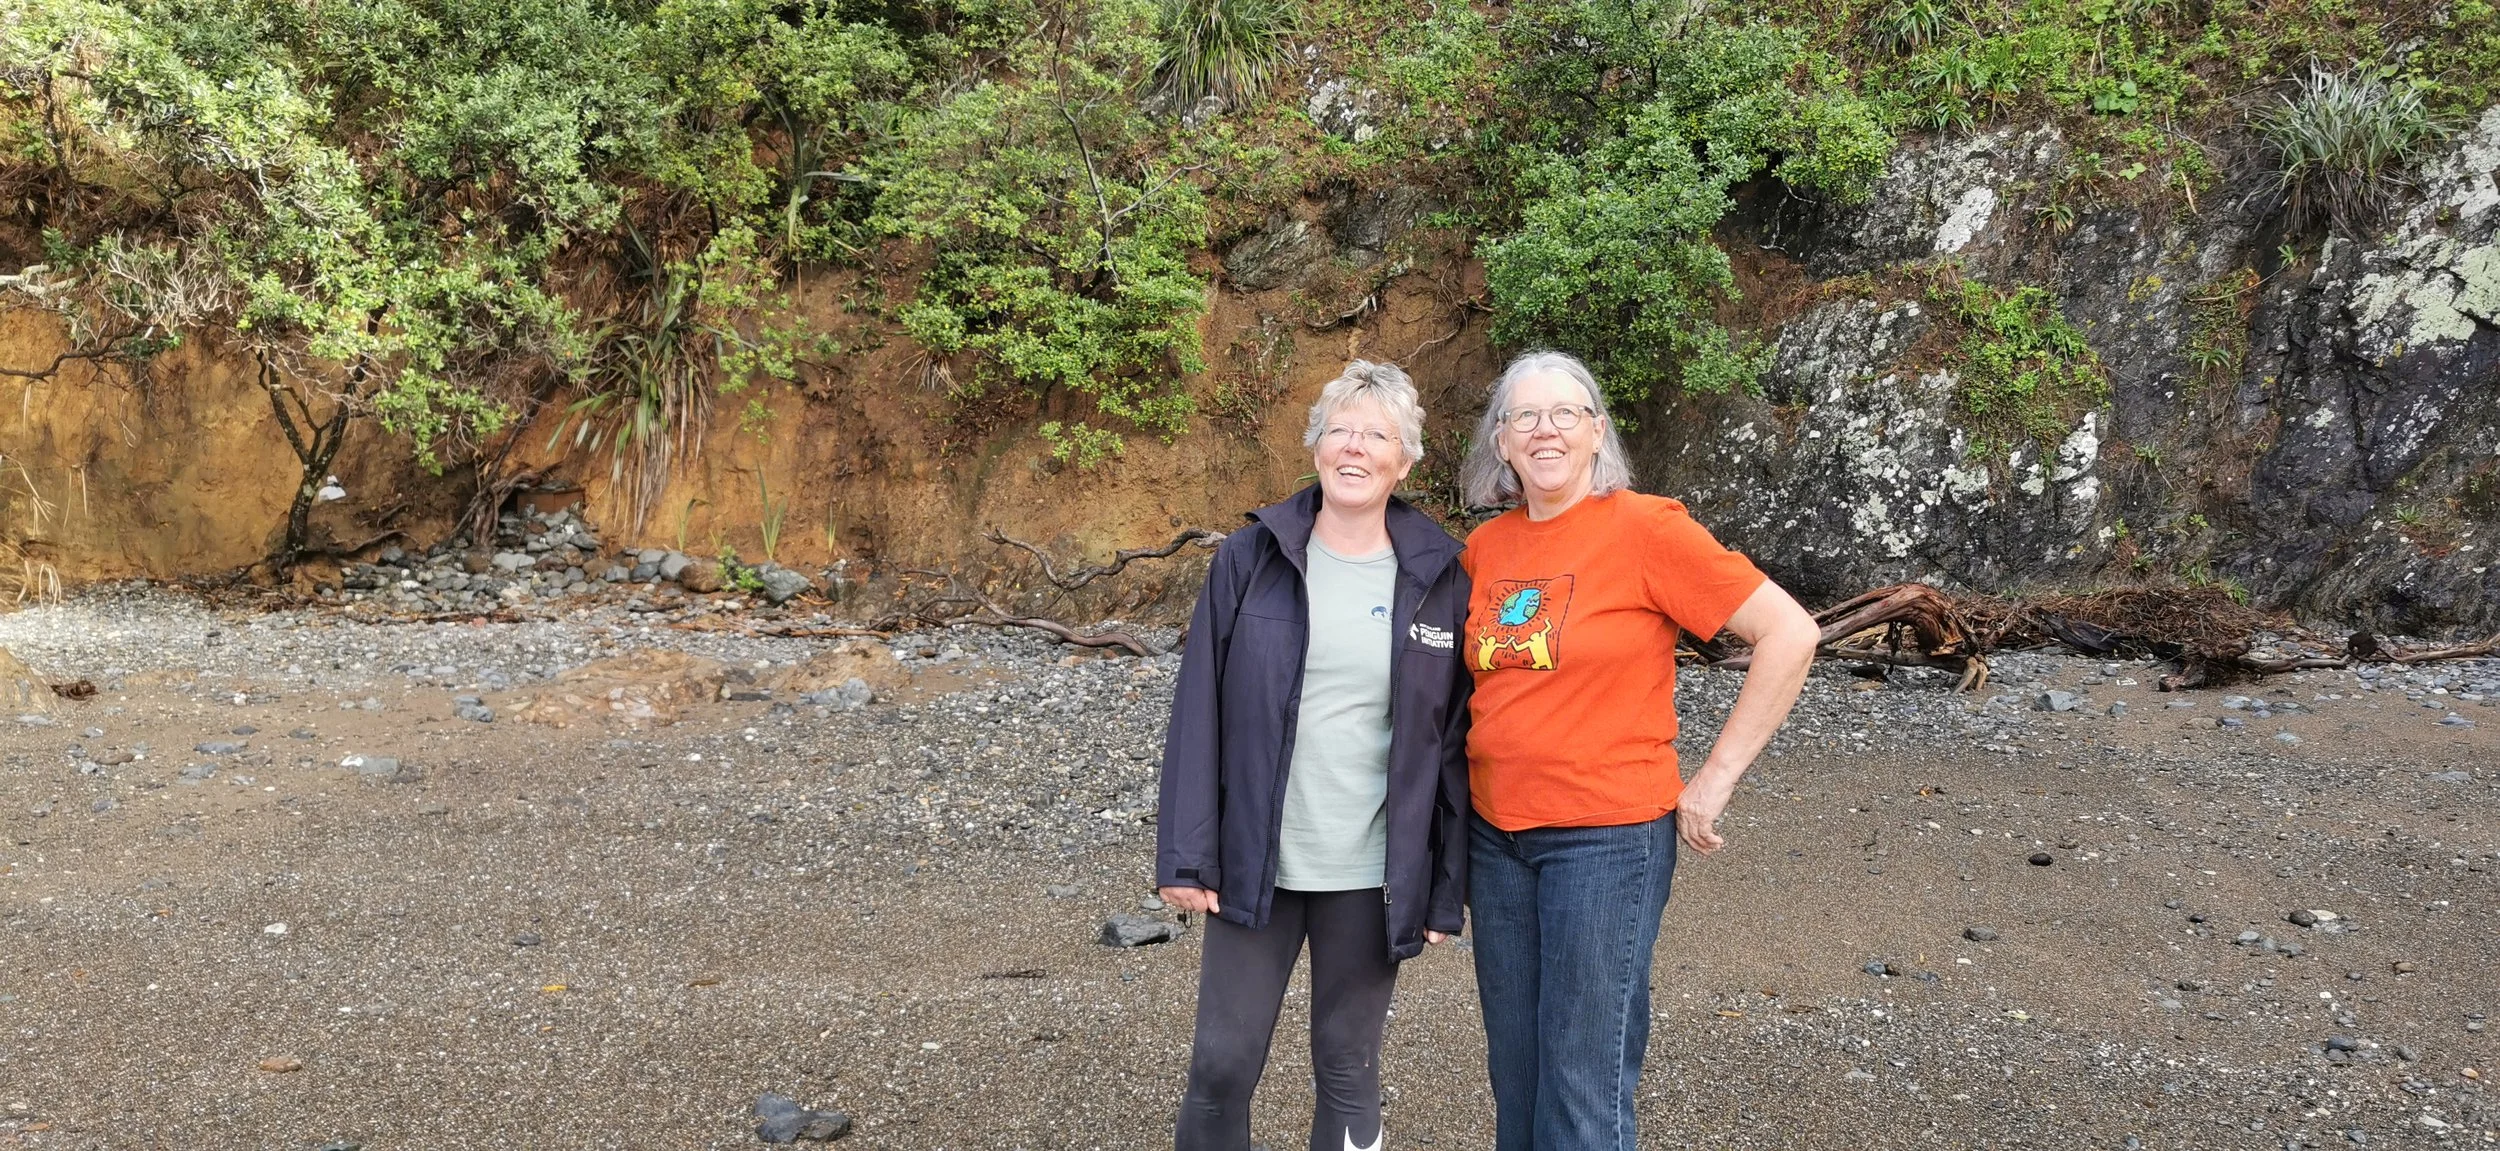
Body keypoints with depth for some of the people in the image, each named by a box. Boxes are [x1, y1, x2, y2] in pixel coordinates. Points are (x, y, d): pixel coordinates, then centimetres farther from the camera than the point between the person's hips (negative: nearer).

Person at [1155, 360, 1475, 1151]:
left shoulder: (1438, 579, -1)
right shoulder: (1250, 560, -2)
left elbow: (1453, 739, 1)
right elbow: (1199, 713, -2)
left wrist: (1446, 891, -1)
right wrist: (1186, 855, -7)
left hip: (1372, 875, 0)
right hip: (1256, 864, 0)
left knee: (1348, 1069, 12)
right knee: (1221, 1064, 6)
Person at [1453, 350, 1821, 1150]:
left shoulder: (1645, 529, -11)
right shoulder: (1484, 548, 5)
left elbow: (1788, 634, -12)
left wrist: (1715, 777, -12)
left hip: (1607, 836, -5)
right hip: (1495, 834, 6)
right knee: (1513, 1068, 15)